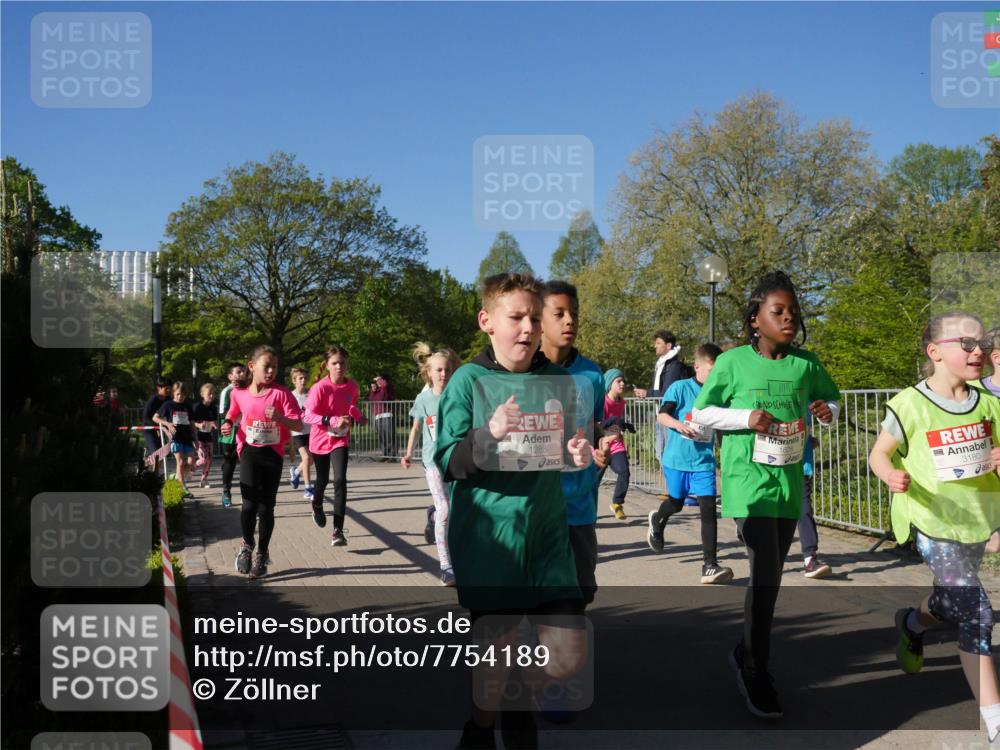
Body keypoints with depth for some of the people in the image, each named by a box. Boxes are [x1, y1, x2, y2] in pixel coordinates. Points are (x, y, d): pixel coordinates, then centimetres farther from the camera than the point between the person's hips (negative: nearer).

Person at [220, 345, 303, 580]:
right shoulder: (239, 393, -3)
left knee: (266, 507, 5)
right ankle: (247, 545, 18)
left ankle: (262, 554, 24)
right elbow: (233, 412, 19)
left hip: (273, 453, -1)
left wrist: (279, 417, -32)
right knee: (250, 503, -11)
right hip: (250, 451, 1)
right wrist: (228, 424, -2)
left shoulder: (281, 393, -12)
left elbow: (298, 425, -14)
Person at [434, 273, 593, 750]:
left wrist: (579, 455, -5)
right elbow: (447, 463, -9)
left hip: (547, 533, 4)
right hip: (487, 538, -3)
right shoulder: (469, 380, -7)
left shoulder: (557, 380, 4)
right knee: (496, 647, 7)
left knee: (569, 657, 1)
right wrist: (490, 435, -26)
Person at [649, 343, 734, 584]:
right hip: (676, 459, -2)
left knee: (709, 509, -9)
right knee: (676, 503, 17)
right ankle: (657, 520, 54)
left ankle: (710, 565, -7)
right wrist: (678, 424, -29)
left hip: (704, 462, 2)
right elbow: (662, 415, -10)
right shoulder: (680, 387, -8)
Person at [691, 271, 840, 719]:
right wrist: (746, 417, -16)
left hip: (789, 480, 5)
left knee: (772, 575, 14)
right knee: (765, 573, -12)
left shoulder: (806, 363, 2)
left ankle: (746, 653, 34)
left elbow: (830, 398, 19)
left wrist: (826, 411, -5)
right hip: (748, 479, -5)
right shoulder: (733, 362, -7)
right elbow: (701, 413, -1)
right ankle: (756, 675, 4)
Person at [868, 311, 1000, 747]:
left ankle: (912, 623, 57)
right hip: (934, 521, -6)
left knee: (954, 602, 22)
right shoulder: (909, 405, -12)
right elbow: (879, 454, -4)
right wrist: (893, 476, -25)